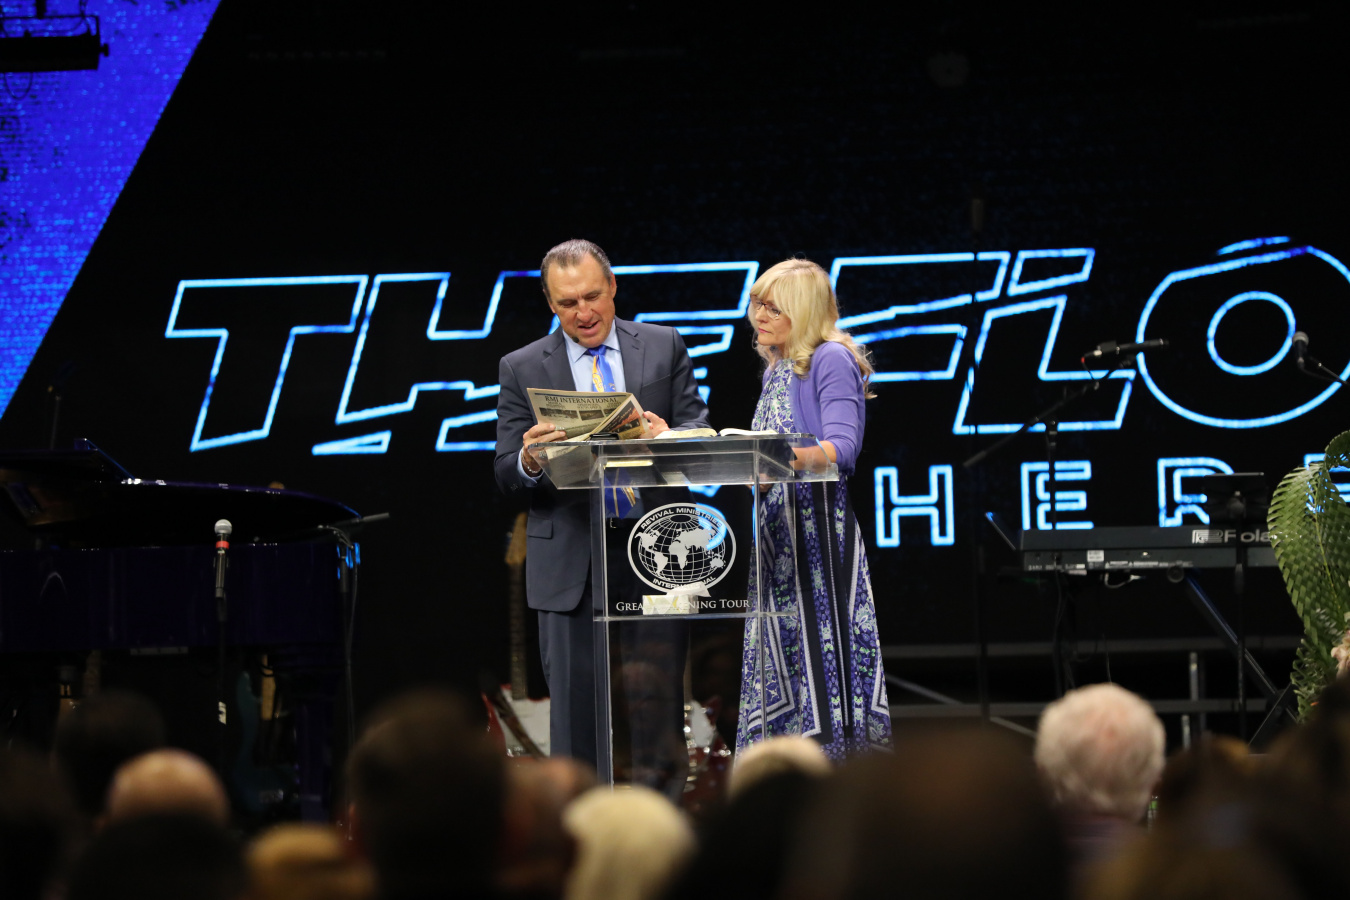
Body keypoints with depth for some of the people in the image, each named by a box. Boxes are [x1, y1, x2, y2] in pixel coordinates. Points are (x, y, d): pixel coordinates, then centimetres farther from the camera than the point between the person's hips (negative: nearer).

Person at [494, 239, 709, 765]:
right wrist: (529, 460, -22)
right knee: (575, 710, -1)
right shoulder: (521, 370, 6)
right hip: (570, 564, -1)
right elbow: (505, 477, 3)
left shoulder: (664, 347, 9)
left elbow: (700, 432, 3)